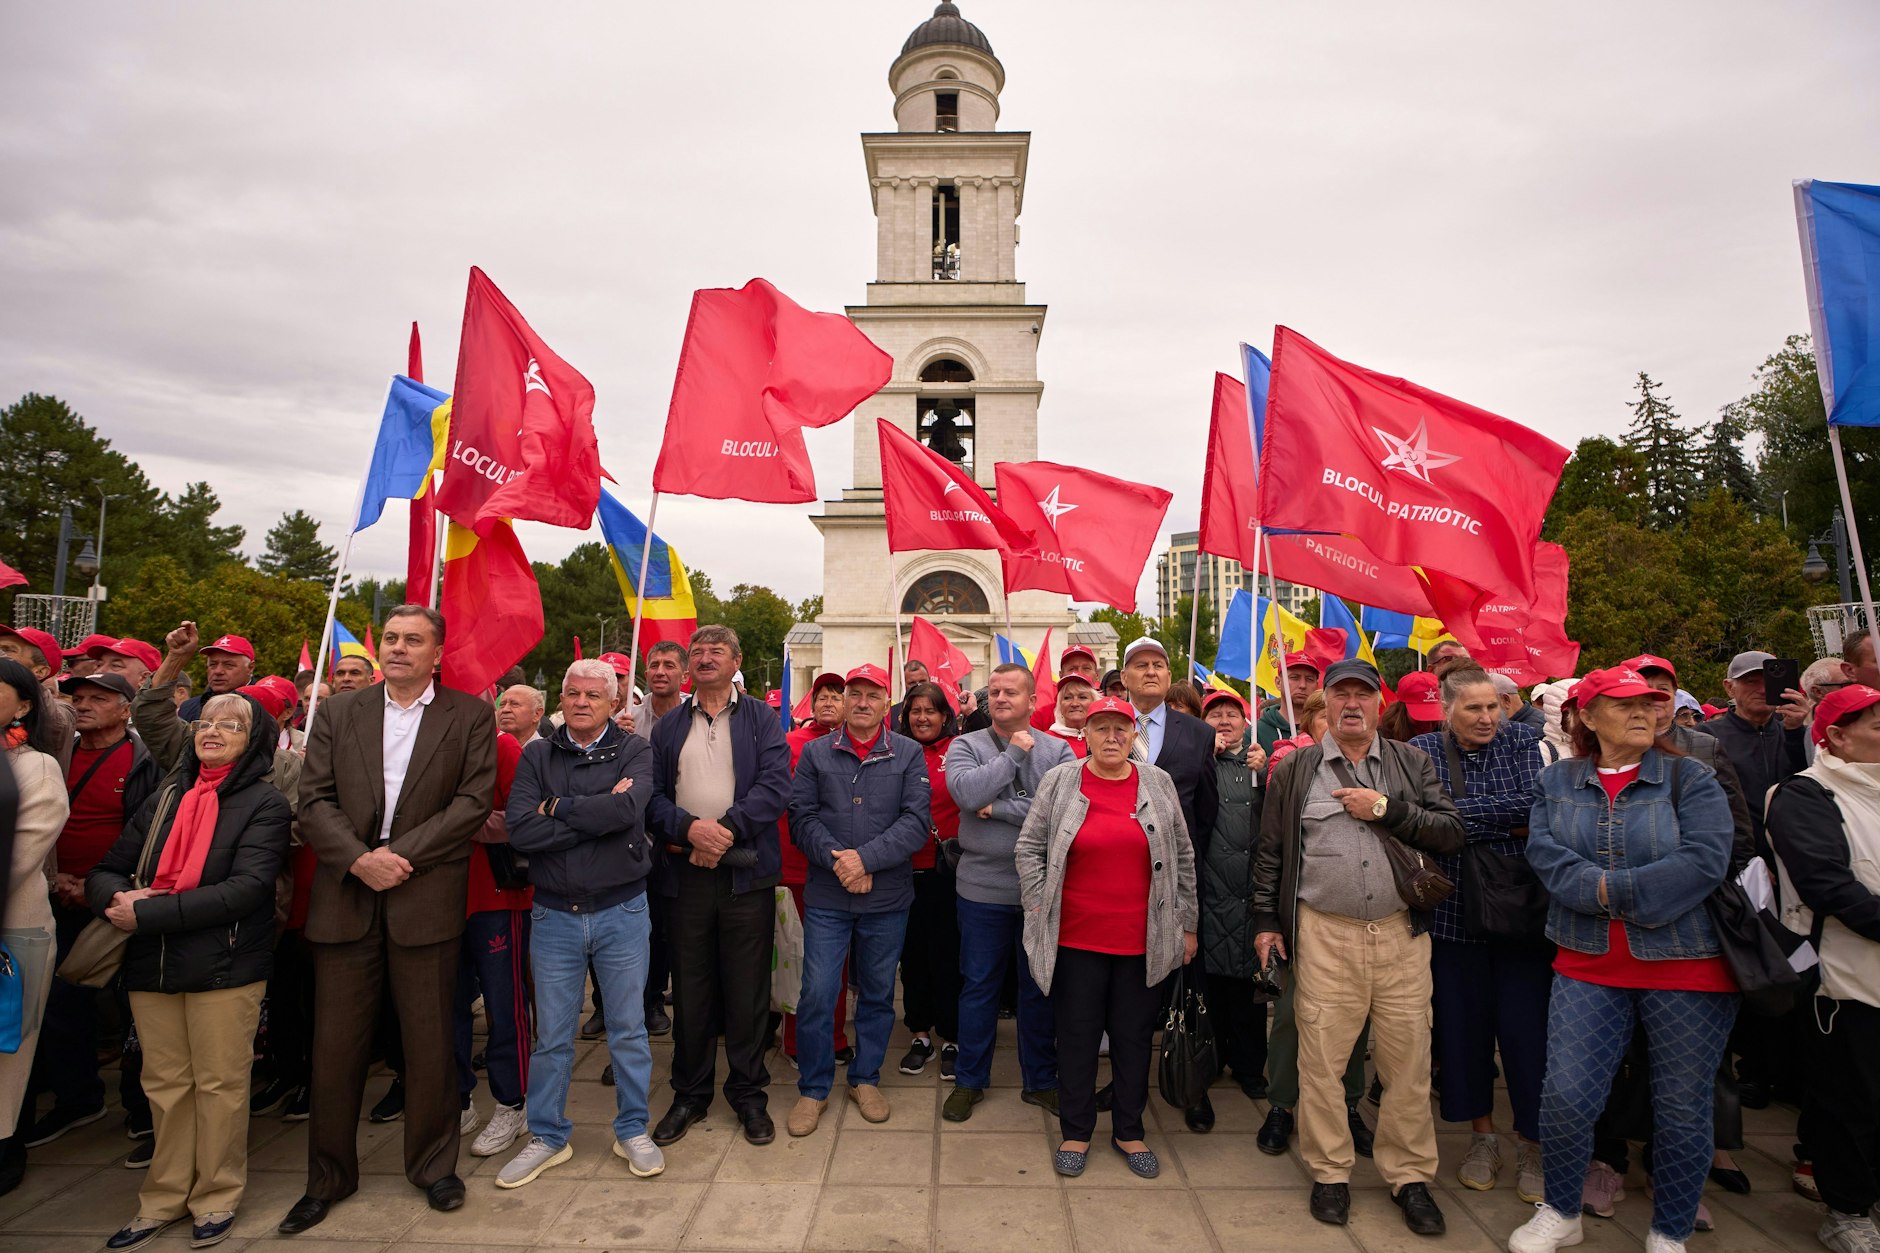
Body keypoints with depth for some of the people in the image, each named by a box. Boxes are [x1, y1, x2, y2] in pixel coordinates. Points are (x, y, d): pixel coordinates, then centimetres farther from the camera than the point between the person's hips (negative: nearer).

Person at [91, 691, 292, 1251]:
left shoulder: (265, 803, -5)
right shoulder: (165, 799, 12)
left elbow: (247, 887, -16)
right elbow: (106, 872, 13)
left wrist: (148, 915, -17)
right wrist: (118, 899, -10)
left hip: (225, 967, -5)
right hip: (151, 965, 5)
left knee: (219, 1084, 4)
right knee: (164, 1084, 13)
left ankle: (216, 1197, 22)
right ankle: (165, 1198, 29)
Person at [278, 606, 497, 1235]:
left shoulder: (469, 715, 2)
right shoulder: (337, 713, 9)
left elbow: (474, 800, -5)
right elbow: (314, 800, 2)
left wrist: (401, 854, -12)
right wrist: (359, 858, -12)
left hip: (427, 898, -2)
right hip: (344, 896, 2)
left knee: (428, 1042, 7)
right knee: (336, 1044, 10)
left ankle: (434, 1165, 26)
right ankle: (328, 1177, 29)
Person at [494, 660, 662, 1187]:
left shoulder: (634, 751, -3)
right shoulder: (536, 757, 2)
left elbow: (628, 809, -23)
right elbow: (521, 830, -13)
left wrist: (557, 808, -13)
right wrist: (598, 813, -17)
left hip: (622, 911, -1)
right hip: (554, 913, 2)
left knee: (628, 1029, 11)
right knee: (551, 1035, 13)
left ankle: (632, 1130, 29)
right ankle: (547, 1137, 33)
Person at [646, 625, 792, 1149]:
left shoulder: (762, 720, 4)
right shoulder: (668, 726, 11)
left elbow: (775, 785, -8)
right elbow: (653, 792, 2)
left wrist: (726, 829, -18)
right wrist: (690, 828, -16)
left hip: (746, 872, -2)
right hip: (685, 873, 2)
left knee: (748, 989, 6)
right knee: (689, 989, 11)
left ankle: (749, 1094, 23)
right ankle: (690, 1094, 29)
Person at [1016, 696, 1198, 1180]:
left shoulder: (1158, 784, 2)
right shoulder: (1060, 782, -3)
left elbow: (1183, 858, 8)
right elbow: (1029, 847, 0)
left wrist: (1186, 924, 8)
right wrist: (1039, 909, -5)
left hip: (1142, 940, 2)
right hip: (1076, 938, -1)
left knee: (1134, 1036, 13)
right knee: (1077, 1034, 10)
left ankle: (1128, 1131, 32)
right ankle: (1075, 1132, 28)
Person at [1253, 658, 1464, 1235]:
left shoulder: (1412, 763, 8)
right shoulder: (1296, 769, 5)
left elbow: (1452, 831, -1)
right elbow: (1270, 852, 8)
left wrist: (1386, 809, -12)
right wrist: (1266, 921, 5)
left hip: (1401, 932, 1)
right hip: (1323, 934, -1)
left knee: (1408, 1058, 7)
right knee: (1321, 1057, 4)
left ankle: (1409, 1175, 26)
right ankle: (1330, 1172, 22)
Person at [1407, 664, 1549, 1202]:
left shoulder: (1524, 743, 0)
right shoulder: (1422, 751, -1)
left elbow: (1535, 808, -15)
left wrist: (1461, 814, -15)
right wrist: (1506, 820, -12)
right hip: (1455, 911, 1)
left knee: (1526, 1026, 2)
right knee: (1464, 1023, 9)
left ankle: (1533, 1144, 22)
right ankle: (1482, 1136, 28)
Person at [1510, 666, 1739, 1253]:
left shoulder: (1691, 779, -2)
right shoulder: (1556, 781, 5)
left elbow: (1704, 860, -15)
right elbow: (1545, 853, -7)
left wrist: (1611, 888, -16)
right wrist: (1628, 890, -19)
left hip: (1687, 965, -1)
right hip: (1588, 965, 1)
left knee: (1683, 1109, 9)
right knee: (1565, 1096, -1)